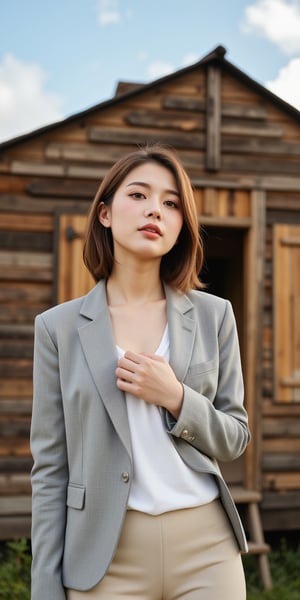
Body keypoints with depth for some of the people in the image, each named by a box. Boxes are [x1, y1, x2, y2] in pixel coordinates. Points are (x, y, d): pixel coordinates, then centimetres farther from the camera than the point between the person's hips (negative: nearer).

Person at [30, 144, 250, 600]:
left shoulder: (214, 315, 1)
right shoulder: (59, 326, -1)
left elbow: (235, 438, 6)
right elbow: (50, 468, 0)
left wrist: (176, 398, -13)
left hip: (207, 548, 1)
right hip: (107, 555, -1)